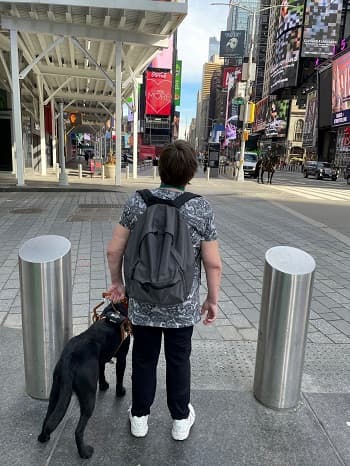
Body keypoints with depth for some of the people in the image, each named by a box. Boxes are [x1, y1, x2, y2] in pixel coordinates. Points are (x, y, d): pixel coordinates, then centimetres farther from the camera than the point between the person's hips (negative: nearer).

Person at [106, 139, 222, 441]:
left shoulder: (137, 202, -9)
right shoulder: (202, 208, -13)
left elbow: (114, 250, -5)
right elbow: (213, 263, -10)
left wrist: (117, 282, 10)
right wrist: (213, 300, 3)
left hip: (142, 302, 1)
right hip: (183, 305, -1)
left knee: (144, 359, 19)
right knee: (179, 360, 18)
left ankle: (140, 417, 38)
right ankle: (181, 420, 37)